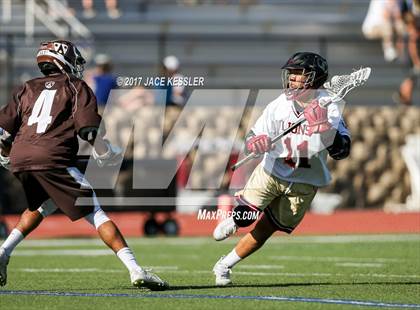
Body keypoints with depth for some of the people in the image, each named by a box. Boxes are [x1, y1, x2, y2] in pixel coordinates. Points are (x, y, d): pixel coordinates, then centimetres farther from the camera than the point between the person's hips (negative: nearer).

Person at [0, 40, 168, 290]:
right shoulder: (76, 87, 12)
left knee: (42, 206, 32)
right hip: (52, 158, -5)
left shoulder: (28, 89, 24)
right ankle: (136, 270, -10)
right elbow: (89, 129, 0)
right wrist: (106, 153, 16)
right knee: (95, 213, -2)